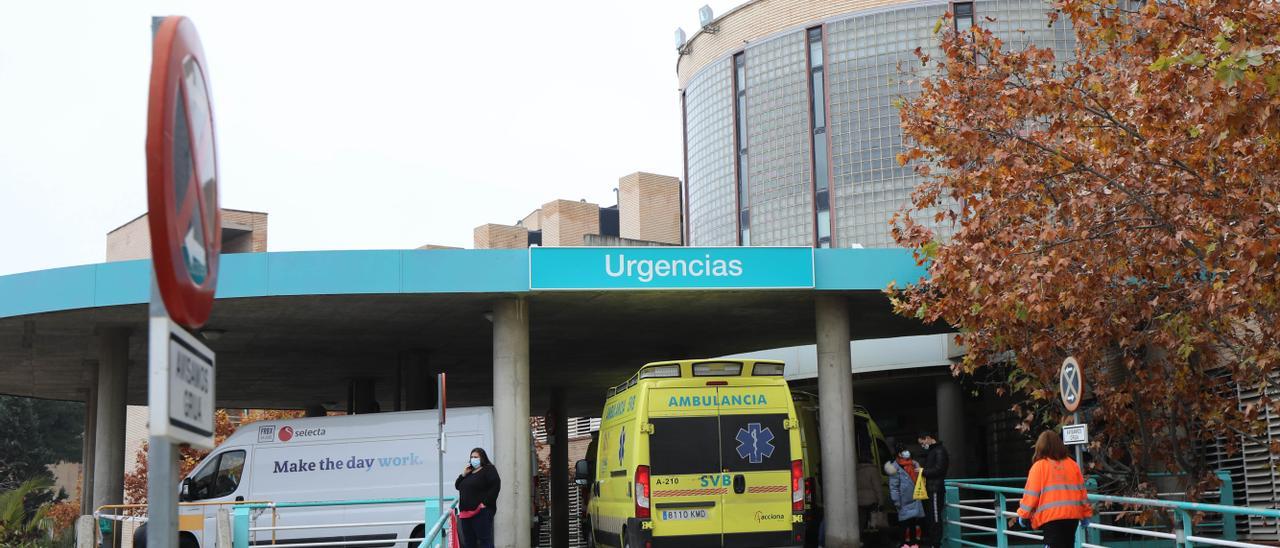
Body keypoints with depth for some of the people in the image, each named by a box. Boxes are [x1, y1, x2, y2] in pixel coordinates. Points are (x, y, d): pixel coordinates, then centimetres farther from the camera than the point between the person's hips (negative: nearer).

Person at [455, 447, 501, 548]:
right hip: (466, 512, 8)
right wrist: (463, 474, 5)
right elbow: (457, 486, 22)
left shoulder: (488, 469, -3)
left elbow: (496, 486, -16)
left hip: (481, 512, -8)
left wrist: (485, 503, -19)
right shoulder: (469, 471, 22)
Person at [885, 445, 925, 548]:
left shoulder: (915, 464, 13)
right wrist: (896, 500, -13)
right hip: (905, 500, -5)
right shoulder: (896, 467, -6)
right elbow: (893, 486, -9)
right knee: (906, 522, -4)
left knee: (916, 521, 5)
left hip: (916, 498, 5)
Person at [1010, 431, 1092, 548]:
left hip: (1051, 516, -5)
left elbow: (1031, 494, -4)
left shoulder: (1039, 466, -3)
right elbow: (1082, 491, 13)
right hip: (1072, 515, 5)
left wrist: (1023, 514, 7)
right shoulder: (1072, 465, 11)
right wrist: (1086, 514, 20)